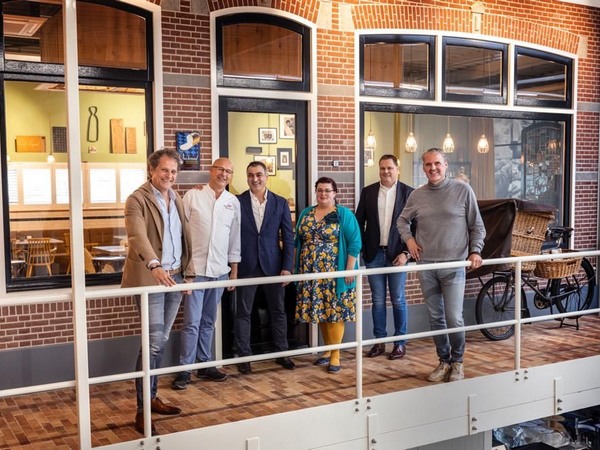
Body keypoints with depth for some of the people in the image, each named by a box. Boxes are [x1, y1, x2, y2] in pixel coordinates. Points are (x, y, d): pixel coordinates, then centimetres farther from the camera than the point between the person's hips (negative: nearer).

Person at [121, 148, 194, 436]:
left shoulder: (177, 200, 14)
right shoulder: (137, 200, -10)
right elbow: (138, 237, -25)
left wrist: (188, 272, 14)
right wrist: (155, 266, -41)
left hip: (175, 277, 7)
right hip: (150, 278, -7)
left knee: (161, 341, 13)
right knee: (154, 342, -9)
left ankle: (151, 397, 26)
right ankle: (142, 411, -2)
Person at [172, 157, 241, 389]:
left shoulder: (233, 202, 8)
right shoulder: (192, 196, -3)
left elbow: (234, 239, 12)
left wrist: (234, 271, 12)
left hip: (219, 270, 4)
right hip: (194, 268, -4)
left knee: (208, 322, 13)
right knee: (192, 322, -4)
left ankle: (205, 364, 22)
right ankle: (185, 369, 5)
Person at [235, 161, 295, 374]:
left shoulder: (280, 203, 3)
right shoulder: (237, 202, -1)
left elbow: (288, 237, 3)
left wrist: (287, 267, -3)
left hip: (273, 265, 2)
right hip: (246, 266, -1)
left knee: (278, 311, 10)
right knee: (243, 312, 5)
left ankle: (282, 353, 22)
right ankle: (244, 356, 16)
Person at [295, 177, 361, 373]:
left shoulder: (344, 214, -3)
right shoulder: (306, 213, 11)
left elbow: (354, 243, -7)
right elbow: (297, 241, 14)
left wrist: (349, 269, -13)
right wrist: (297, 267, 9)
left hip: (335, 274, -4)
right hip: (311, 274, 4)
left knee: (335, 312, -3)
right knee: (320, 312, 9)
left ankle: (335, 354, 6)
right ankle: (328, 349, 23)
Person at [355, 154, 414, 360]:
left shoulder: (408, 192, -3)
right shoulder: (368, 192, 4)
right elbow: (359, 221, 7)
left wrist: (406, 253, -10)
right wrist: (361, 250, 0)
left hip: (397, 254, -2)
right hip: (374, 254, 2)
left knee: (398, 299, 5)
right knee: (377, 300, 8)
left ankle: (400, 342, 17)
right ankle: (379, 341, 18)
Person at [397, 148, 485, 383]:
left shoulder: (463, 190, -1)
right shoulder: (417, 195, 7)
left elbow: (477, 226, 3)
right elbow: (402, 220, 22)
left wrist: (475, 251, -7)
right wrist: (409, 239, 6)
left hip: (453, 266, -3)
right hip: (426, 266, 3)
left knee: (454, 318, -5)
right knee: (435, 318, 10)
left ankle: (457, 362, 16)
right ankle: (444, 361, 24)